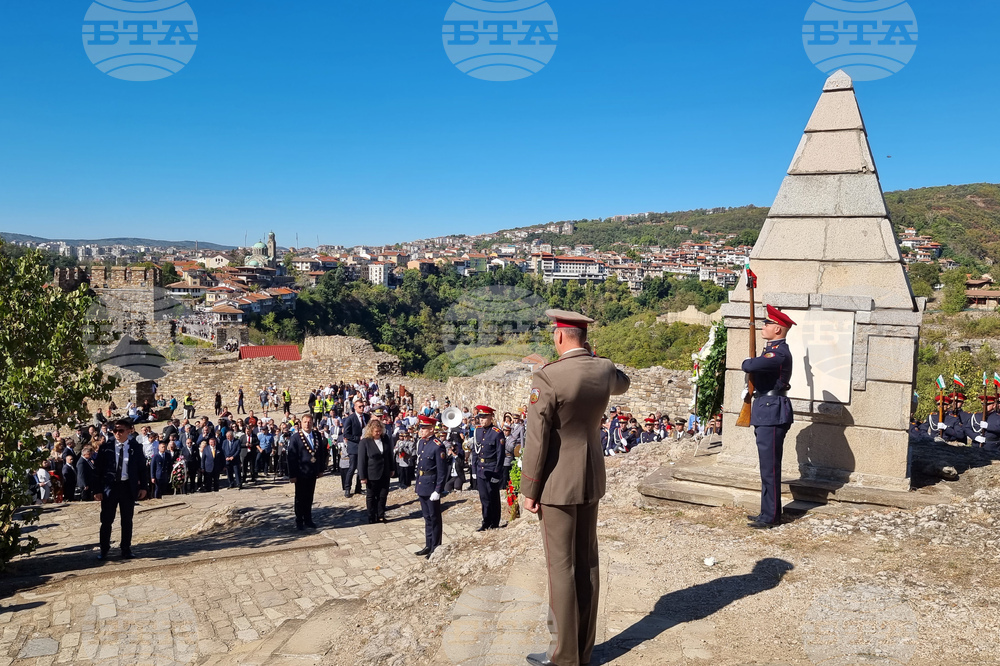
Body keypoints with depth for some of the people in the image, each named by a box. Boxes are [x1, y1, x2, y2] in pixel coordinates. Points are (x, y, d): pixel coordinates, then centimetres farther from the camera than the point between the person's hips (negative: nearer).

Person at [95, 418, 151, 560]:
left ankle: (126, 549, 21)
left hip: (129, 487, 0)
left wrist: (144, 486, -3)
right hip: (109, 486, 0)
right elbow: (98, 469, 1)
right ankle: (104, 550, 17)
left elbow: (143, 468, 5)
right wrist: (97, 490, -5)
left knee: (127, 521, 9)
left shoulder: (136, 447, 0)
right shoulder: (105, 447, -1)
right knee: (106, 521, 5)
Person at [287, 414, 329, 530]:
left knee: (309, 497, 12)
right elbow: (291, 457, -9)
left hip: (313, 473, 4)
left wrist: (321, 469, 7)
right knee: (300, 498, 9)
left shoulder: (318, 435, 4)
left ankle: (308, 519, 24)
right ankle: (299, 521, 20)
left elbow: (322, 452, 10)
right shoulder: (295, 438, -9)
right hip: (301, 473, -4)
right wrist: (292, 475, -12)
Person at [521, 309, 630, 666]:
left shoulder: (547, 377, -20)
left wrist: (529, 490, -8)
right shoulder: (605, 370, -1)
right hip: (592, 479, 7)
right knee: (587, 562, 14)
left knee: (561, 566, 2)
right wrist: (591, 357, 19)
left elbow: (536, 440, -17)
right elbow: (623, 383, 26)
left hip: (559, 483, -6)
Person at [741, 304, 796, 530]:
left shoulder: (779, 353, -18)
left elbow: (750, 366, -30)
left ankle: (770, 517, 3)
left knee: (770, 467, -4)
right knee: (768, 466, 15)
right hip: (765, 412, 10)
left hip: (772, 414, -10)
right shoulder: (771, 349, 15)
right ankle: (768, 512, 24)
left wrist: (747, 362, -9)